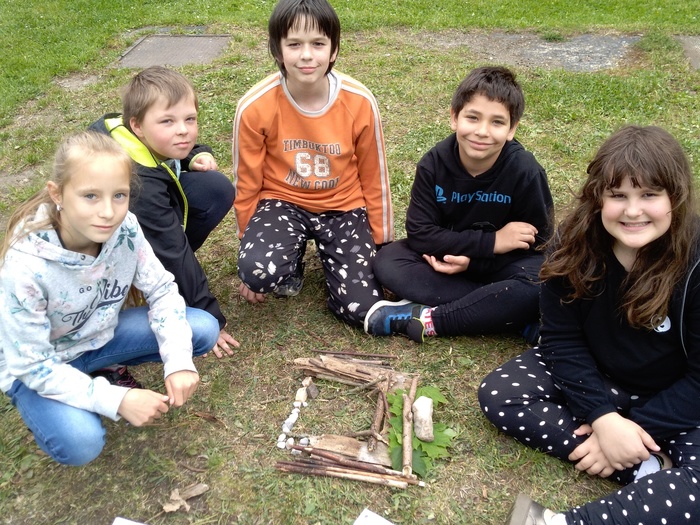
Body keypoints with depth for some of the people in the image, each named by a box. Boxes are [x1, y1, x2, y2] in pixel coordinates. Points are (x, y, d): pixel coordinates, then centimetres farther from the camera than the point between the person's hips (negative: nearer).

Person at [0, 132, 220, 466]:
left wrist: (178, 360, -24)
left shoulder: (125, 228, -23)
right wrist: (117, 400, -32)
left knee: (204, 329, -11)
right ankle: (47, 410, 5)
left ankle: (106, 364, 8)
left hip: (100, 333, 5)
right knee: (80, 443, -31)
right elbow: (35, 365, -26)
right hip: (37, 365, -4)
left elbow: (161, 290, -11)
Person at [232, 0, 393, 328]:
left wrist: (382, 245, 3)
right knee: (257, 272, -32)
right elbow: (247, 183, -4)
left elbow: (373, 179, -3)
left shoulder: (360, 102, -16)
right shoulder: (255, 106, -18)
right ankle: (291, 261, 7)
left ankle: (329, 255, 19)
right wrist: (251, 247, 5)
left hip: (343, 207, 1)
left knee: (362, 311, -14)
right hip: (282, 202, 0)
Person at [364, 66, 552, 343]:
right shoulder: (434, 164, -17)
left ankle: (426, 319, -25)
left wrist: (472, 261, -25)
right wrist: (491, 242, -25)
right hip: (446, 255, 3)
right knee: (386, 262, -22)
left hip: (502, 265, -2)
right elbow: (419, 233, -18)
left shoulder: (526, 172, -20)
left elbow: (536, 243, -14)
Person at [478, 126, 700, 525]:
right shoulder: (575, 245, -16)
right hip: (594, 378, 4)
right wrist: (604, 417, -23)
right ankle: (646, 468, -19)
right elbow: (562, 338, -11)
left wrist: (637, 426, -23)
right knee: (499, 395, -17)